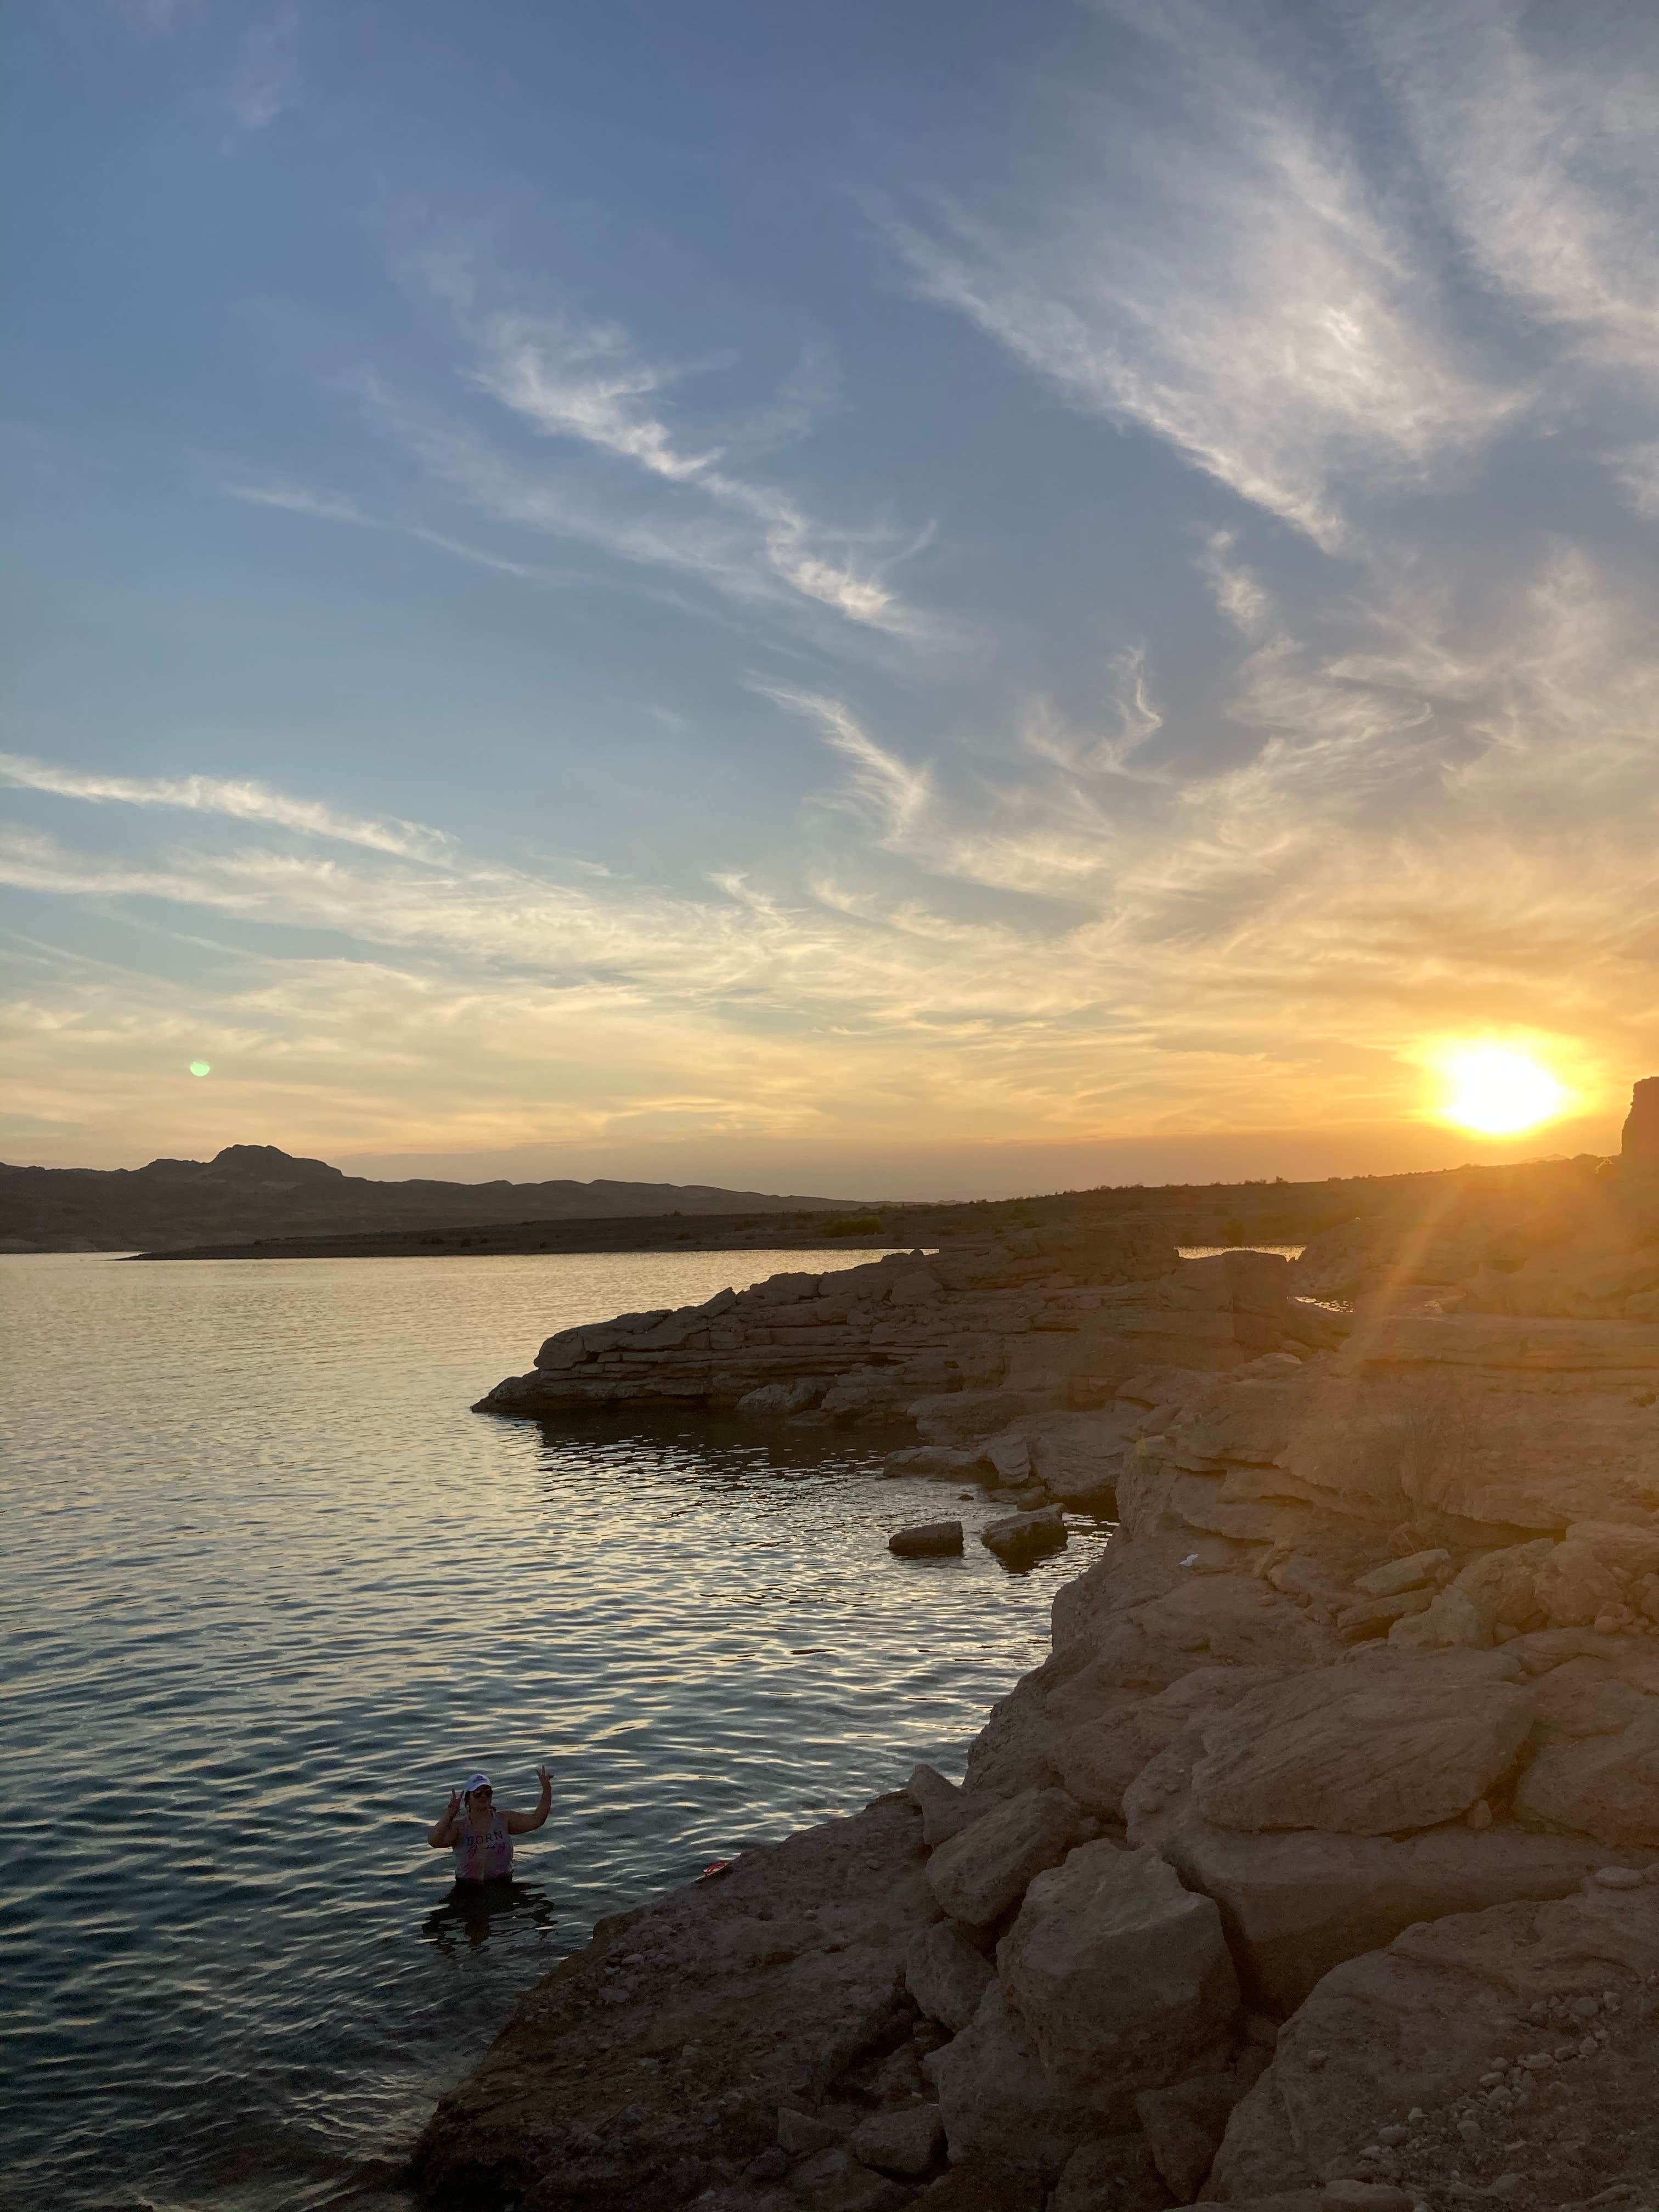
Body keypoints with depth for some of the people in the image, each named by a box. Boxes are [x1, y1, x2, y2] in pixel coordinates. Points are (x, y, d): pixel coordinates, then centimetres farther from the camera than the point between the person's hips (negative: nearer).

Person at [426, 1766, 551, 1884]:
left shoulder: (504, 1820, 6)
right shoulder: (459, 1827, -3)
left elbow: (536, 1820, 1)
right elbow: (434, 1842, -21)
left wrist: (547, 1789, -9)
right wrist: (449, 1816, -34)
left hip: (503, 1884, 2)